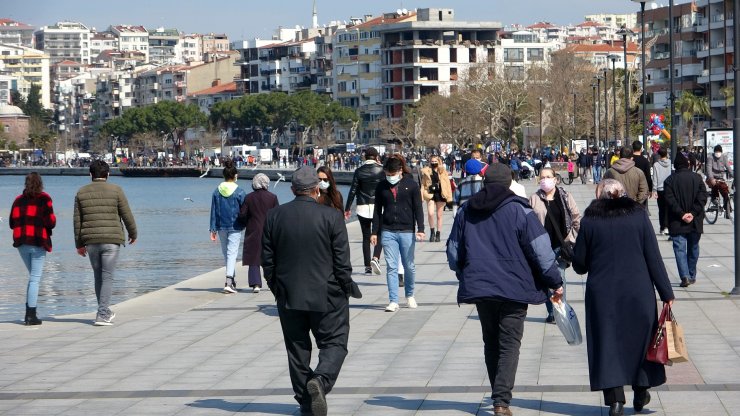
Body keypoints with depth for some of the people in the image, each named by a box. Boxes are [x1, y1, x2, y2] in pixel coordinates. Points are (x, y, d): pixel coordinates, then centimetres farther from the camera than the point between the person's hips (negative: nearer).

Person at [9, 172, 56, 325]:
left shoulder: (19, 200, 8)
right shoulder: (44, 199, -4)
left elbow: (12, 223, 8)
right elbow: (50, 222, -11)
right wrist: (53, 218, 10)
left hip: (22, 243, 5)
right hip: (38, 243, -5)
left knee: (33, 276, 18)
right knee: (35, 278, -2)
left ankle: (29, 313, 12)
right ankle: (31, 315, -6)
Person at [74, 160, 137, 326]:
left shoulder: (81, 193, 6)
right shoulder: (115, 190, -3)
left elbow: (77, 221, 8)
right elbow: (127, 215, 0)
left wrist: (79, 244, 15)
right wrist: (133, 233, 17)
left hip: (91, 241, 3)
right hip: (111, 240, -3)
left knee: (98, 276, 15)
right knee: (107, 277, -2)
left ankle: (105, 312, 25)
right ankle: (102, 315, -9)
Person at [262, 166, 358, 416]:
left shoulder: (274, 216, -1)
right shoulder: (332, 217, -10)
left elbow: (267, 260, 4)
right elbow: (342, 261, -9)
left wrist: (276, 288, 16)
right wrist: (348, 287, 6)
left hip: (288, 296, 3)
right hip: (326, 295, -3)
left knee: (297, 348, 13)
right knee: (334, 343, 5)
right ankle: (320, 381, -20)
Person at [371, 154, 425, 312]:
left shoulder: (411, 185, 0)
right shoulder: (381, 187, 6)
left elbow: (418, 208, 0)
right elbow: (377, 210, 11)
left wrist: (420, 229, -9)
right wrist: (374, 232, 7)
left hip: (407, 231, -1)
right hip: (388, 232, 1)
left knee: (409, 266, 8)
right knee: (391, 267, -2)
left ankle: (410, 295, 29)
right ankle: (393, 301, -2)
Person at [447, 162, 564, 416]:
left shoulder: (466, 211, 6)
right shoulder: (519, 210, -8)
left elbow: (453, 252, 14)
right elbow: (541, 250, -9)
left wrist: (465, 276, 31)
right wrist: (555, 282, 2)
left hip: (479, 287, 4)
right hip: (513, 288, -4)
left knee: (491, 343, 16)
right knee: (510, 344, -2)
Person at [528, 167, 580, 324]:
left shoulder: (565, 197, 5)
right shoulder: (534, 199, 3)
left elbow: (576, 219, 7)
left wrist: (571, 238, 1)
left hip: (561, 244, -1)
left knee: (559, 276, -8)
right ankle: (551, 312, 13)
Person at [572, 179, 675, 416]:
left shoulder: (590, 220, -2)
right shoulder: (638, 215, -1)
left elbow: (579, 264, 1)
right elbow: (654, 257, -3)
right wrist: (666, 293, 2)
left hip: (602, 293, -1)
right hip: (638, 292, 1)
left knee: (607, 343, 4)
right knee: (639, 340, 16)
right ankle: (641, 395, 25)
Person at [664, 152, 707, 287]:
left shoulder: (669, 180, -3)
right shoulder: (697, 178, 1)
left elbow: (669, 200, -12)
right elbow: (702, 197, -6)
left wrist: (681, 214, -12)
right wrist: (693, 213, -9)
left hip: (677, 223, -2)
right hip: (695, 222, 2)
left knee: (680, 248, -3)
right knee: (693, 248, 16)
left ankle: (685, 276, -18)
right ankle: (692, 276, 23)